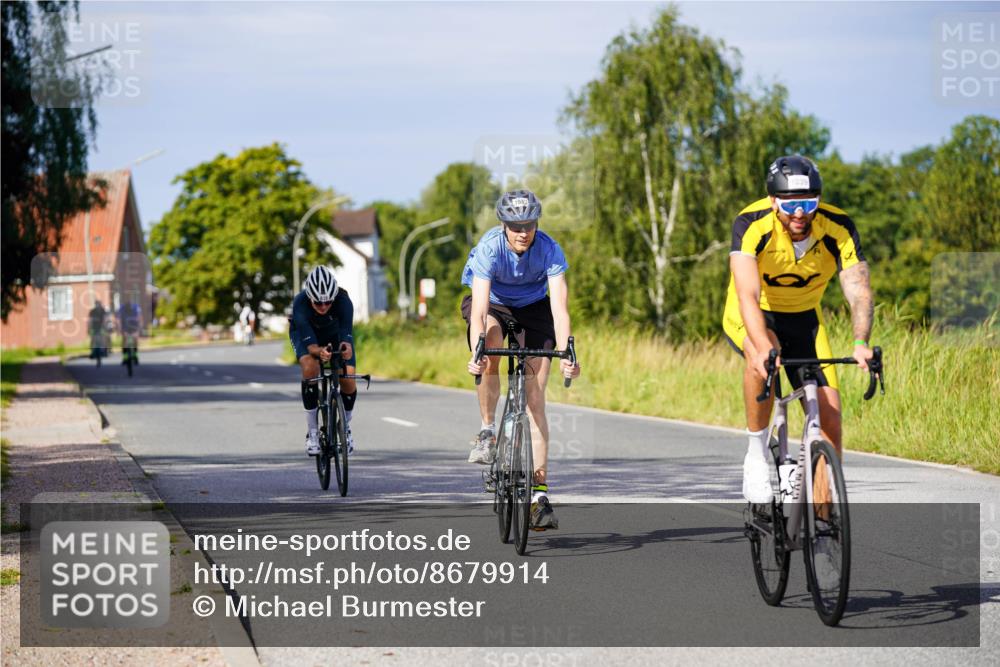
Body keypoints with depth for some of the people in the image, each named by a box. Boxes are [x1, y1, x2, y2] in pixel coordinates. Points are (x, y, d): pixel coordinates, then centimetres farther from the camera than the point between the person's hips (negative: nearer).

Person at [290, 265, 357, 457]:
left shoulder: (343, 301, -37)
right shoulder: (300, 303, -38)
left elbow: (347, 333, -45)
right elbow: (310, 344, -42)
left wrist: (347, 347, -69)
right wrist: (319, 351, -65)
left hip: (335, 334, 1)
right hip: (305, 334, -1)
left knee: (348, 379, -17)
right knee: (310, 368, -31)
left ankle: (345, 428, 13)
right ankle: (312, 432, -17)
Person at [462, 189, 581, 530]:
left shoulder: (549, 249, -27)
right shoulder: (490, 247, -30)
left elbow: (559, 304, -34)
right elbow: (480, 305, -38)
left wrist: (566, 353, -47)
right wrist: (477, 352, -52)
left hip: (533, 308, 1)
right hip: (494, 306, -1)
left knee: (535, 398, -8)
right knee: (491, 351, -37)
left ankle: (539, 492, -9)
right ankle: (487, 432, -16)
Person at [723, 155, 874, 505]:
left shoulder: (838, 227, -23)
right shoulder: (751, 224, -30)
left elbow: (858, 290, -31)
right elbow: (747, 294, -40)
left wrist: (860, 343, -49)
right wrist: (763, 348, -57)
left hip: (803, 319, 3)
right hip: (751, 318, -3)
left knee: (829, 411, -11)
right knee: (762, 353, -38)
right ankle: (757, 452, -19)